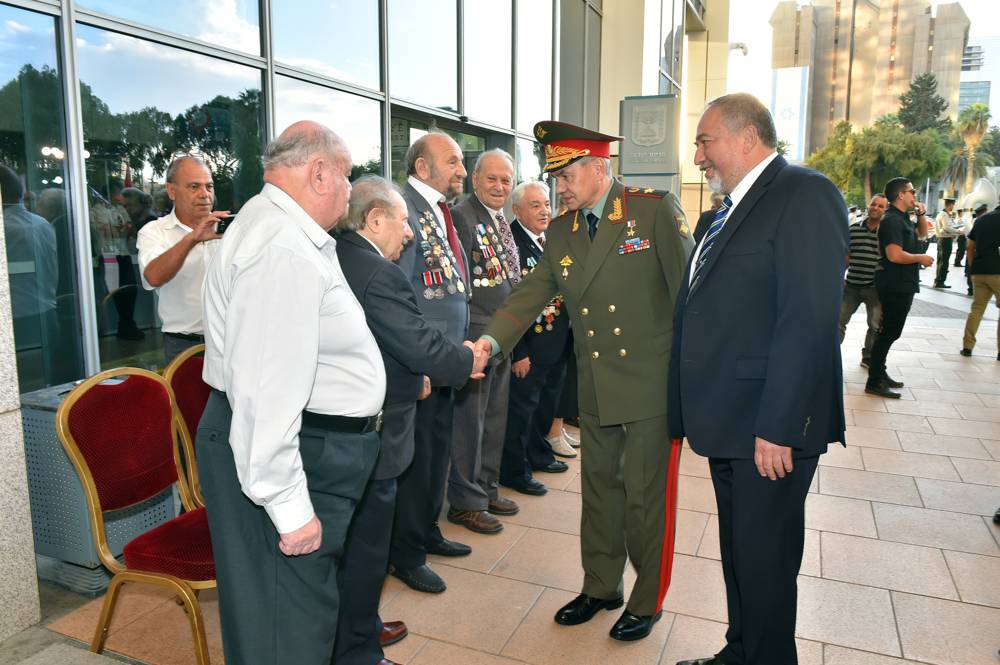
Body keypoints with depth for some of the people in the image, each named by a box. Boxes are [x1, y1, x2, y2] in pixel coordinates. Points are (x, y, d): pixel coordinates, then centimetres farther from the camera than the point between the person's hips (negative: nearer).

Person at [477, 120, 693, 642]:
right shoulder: (560, 232, 8)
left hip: (654, 385, -5)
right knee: (600, 487, 17)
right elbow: (531, 294, 4)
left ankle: (647, 602, 29)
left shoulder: (656, 209, -9)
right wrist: (491, 340, -11)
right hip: (596, 389, 5)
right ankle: (600, 586, 38)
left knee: (646, 495, 6)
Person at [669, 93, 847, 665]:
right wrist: (693, 413, 15)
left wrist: (778, 427, -23)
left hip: (770, 427, -9)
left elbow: (810, 319, -21)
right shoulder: (733, 209, 17)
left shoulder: (805, 194, -12)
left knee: (764, 559, 5)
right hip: (729, 424, 9)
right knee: (739, 550, 20)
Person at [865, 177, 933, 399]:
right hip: (895, 284, -10)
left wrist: (921, 214, 14)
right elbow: (894, 255, -27)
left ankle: (880, 373, 26)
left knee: (889, 331, 16)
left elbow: (921, 233, 31)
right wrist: (921, 258, -12)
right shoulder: (892, 220, -17)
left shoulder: (902, 218, 14)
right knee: (889, 332, -8)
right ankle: (874, 382, -3)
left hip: (902, 283, 10)